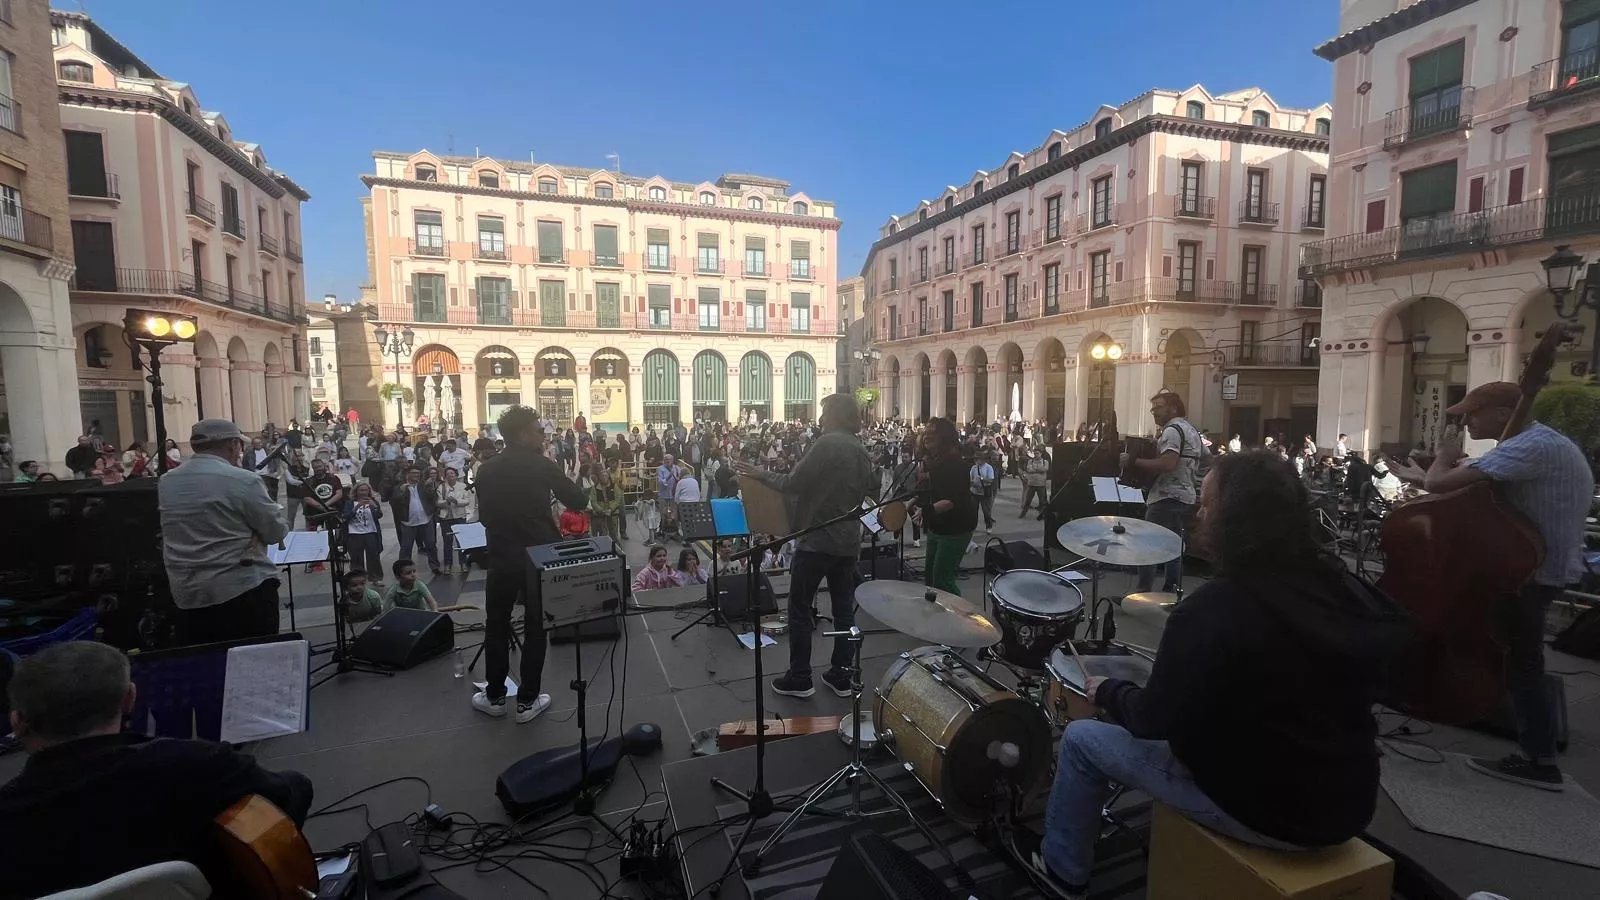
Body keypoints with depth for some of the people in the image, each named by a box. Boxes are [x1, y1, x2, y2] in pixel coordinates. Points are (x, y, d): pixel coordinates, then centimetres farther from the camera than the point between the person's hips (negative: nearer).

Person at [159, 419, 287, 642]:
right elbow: (277, 532, -6)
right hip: (244, 590, -6)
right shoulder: (243, 481, -14)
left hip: (187, 594, 6)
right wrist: (273, 506, 12)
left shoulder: (165, 483, 7)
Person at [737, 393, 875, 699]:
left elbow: (794, 484, -16)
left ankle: (799, 679, 10)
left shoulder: (827, 443, -15)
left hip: (817, 539, -7)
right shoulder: (861, 450, 9)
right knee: (844, 608, 12)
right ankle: (841, 676, 19)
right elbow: (869, 492, 16)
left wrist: (761, 475, -4)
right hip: (848, 541, 7)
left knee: (800, 608, 4)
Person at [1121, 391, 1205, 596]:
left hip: (1167, 497, -10)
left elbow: (1168, 464, -26)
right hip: (1187, 497, 10)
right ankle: (1171, 592, 18)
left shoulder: (1172, 430, -13)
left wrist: (1133, 462, -23)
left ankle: (1142, 593, -5)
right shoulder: (1192, 431, 18)